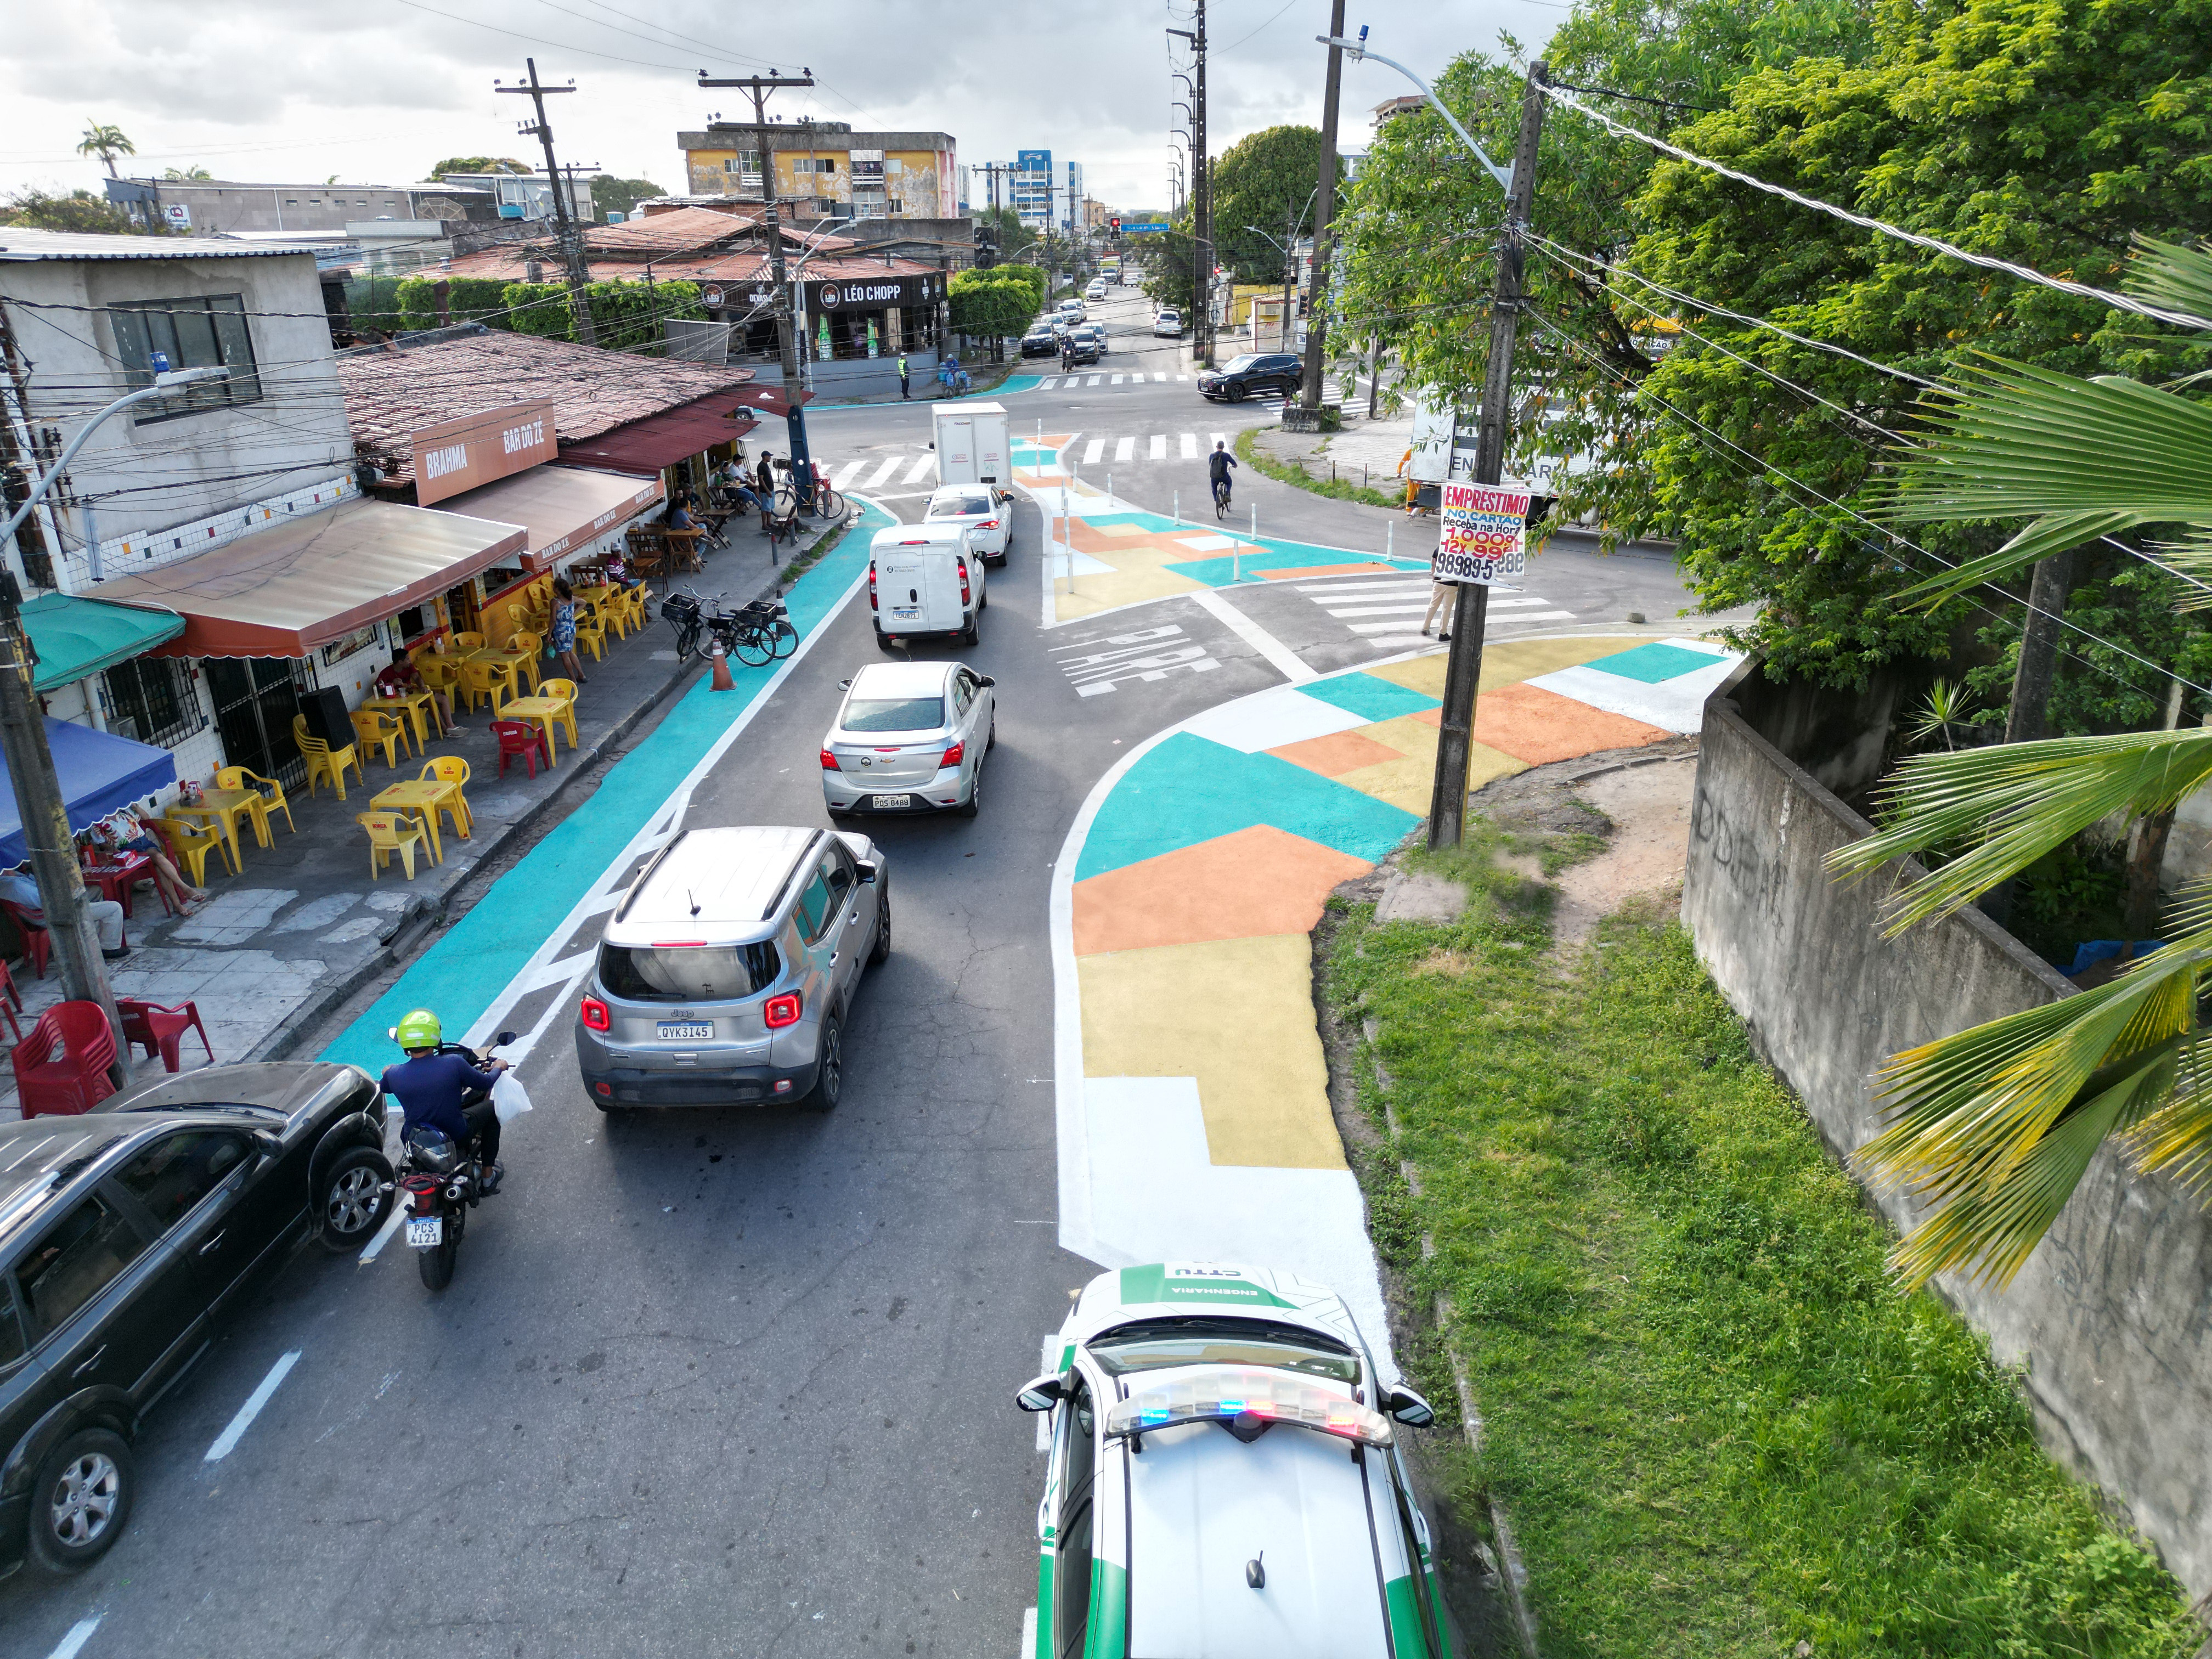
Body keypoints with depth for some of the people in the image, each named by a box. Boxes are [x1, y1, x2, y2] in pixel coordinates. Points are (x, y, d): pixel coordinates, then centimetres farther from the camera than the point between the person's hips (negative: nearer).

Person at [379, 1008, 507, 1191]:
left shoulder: (394, 1075, -16)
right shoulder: (454, 1063, -24)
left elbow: (385, 1088, 10)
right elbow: (485, 1083, -8)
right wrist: (497, 1068, 14)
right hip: (456, 1136, -4)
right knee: (491, 1107, 21)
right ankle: (488, 1174, 25)